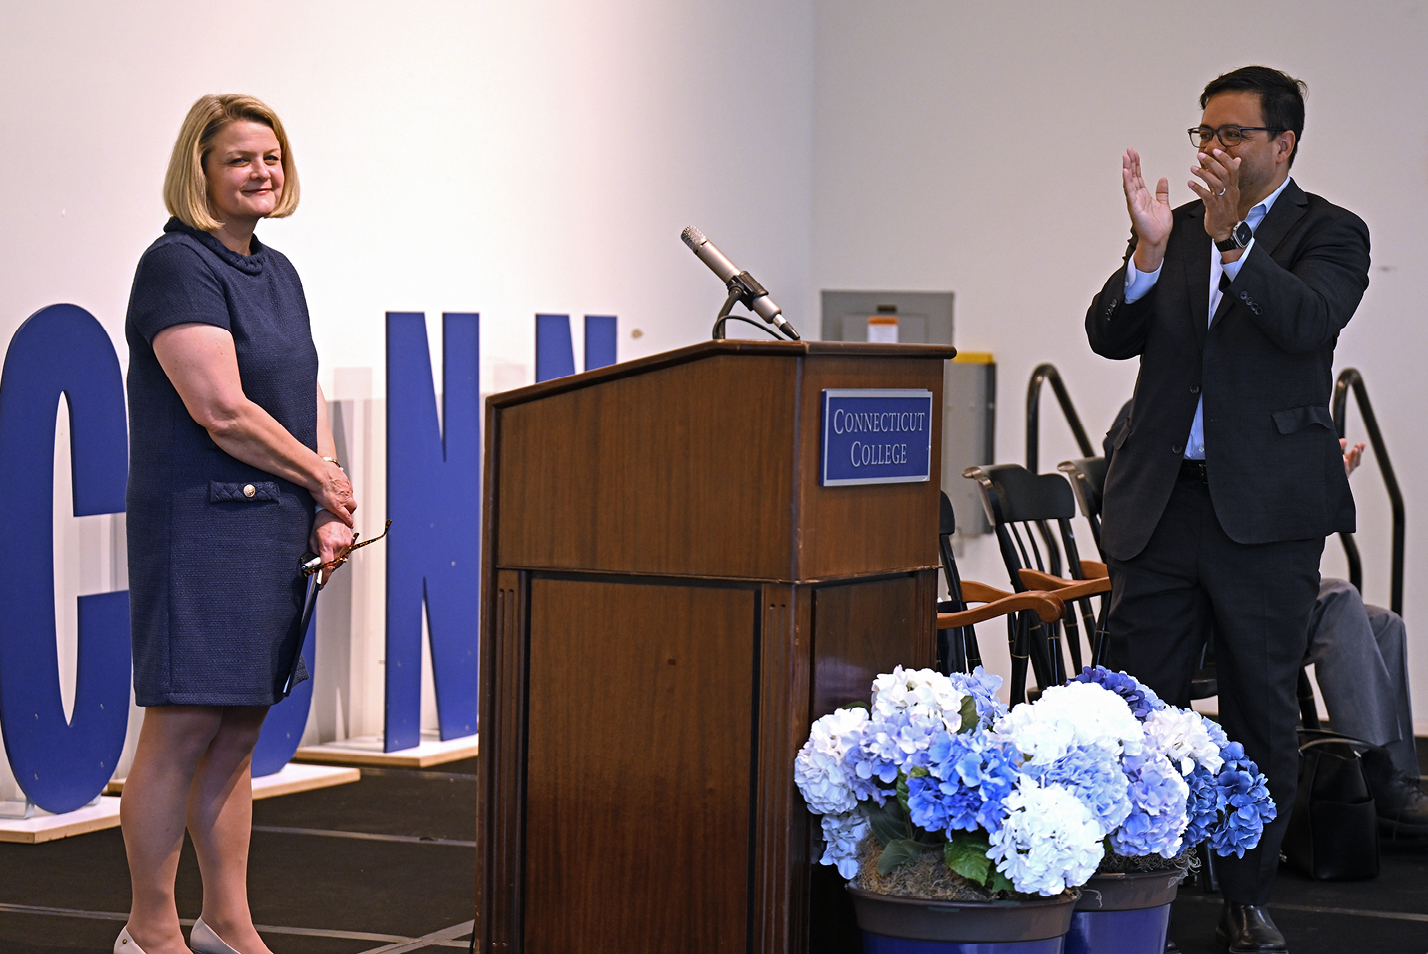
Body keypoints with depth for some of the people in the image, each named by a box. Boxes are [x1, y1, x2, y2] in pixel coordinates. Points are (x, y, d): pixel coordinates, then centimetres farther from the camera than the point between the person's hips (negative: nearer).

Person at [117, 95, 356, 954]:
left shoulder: (279, 272, 17)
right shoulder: (179, 264, -9)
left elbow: (307, 400, 18)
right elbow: (222, 410, -17)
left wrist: (328, 515, 4)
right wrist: (323, 478, -5)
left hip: (276, 528, 8)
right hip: (201, 521, -8)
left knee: (240, 731, 11)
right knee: (183, 726, -7)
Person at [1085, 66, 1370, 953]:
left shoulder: (1329, 233, 1)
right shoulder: (1171, 230, 12)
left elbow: (1308, 323, -18)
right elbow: (1111, 336, 0)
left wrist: (1229, 239, -28)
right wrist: (1149, 250, -16)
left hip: (1266, 510, -3)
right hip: (1161, 503, 3)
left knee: (1264, 712, 5)